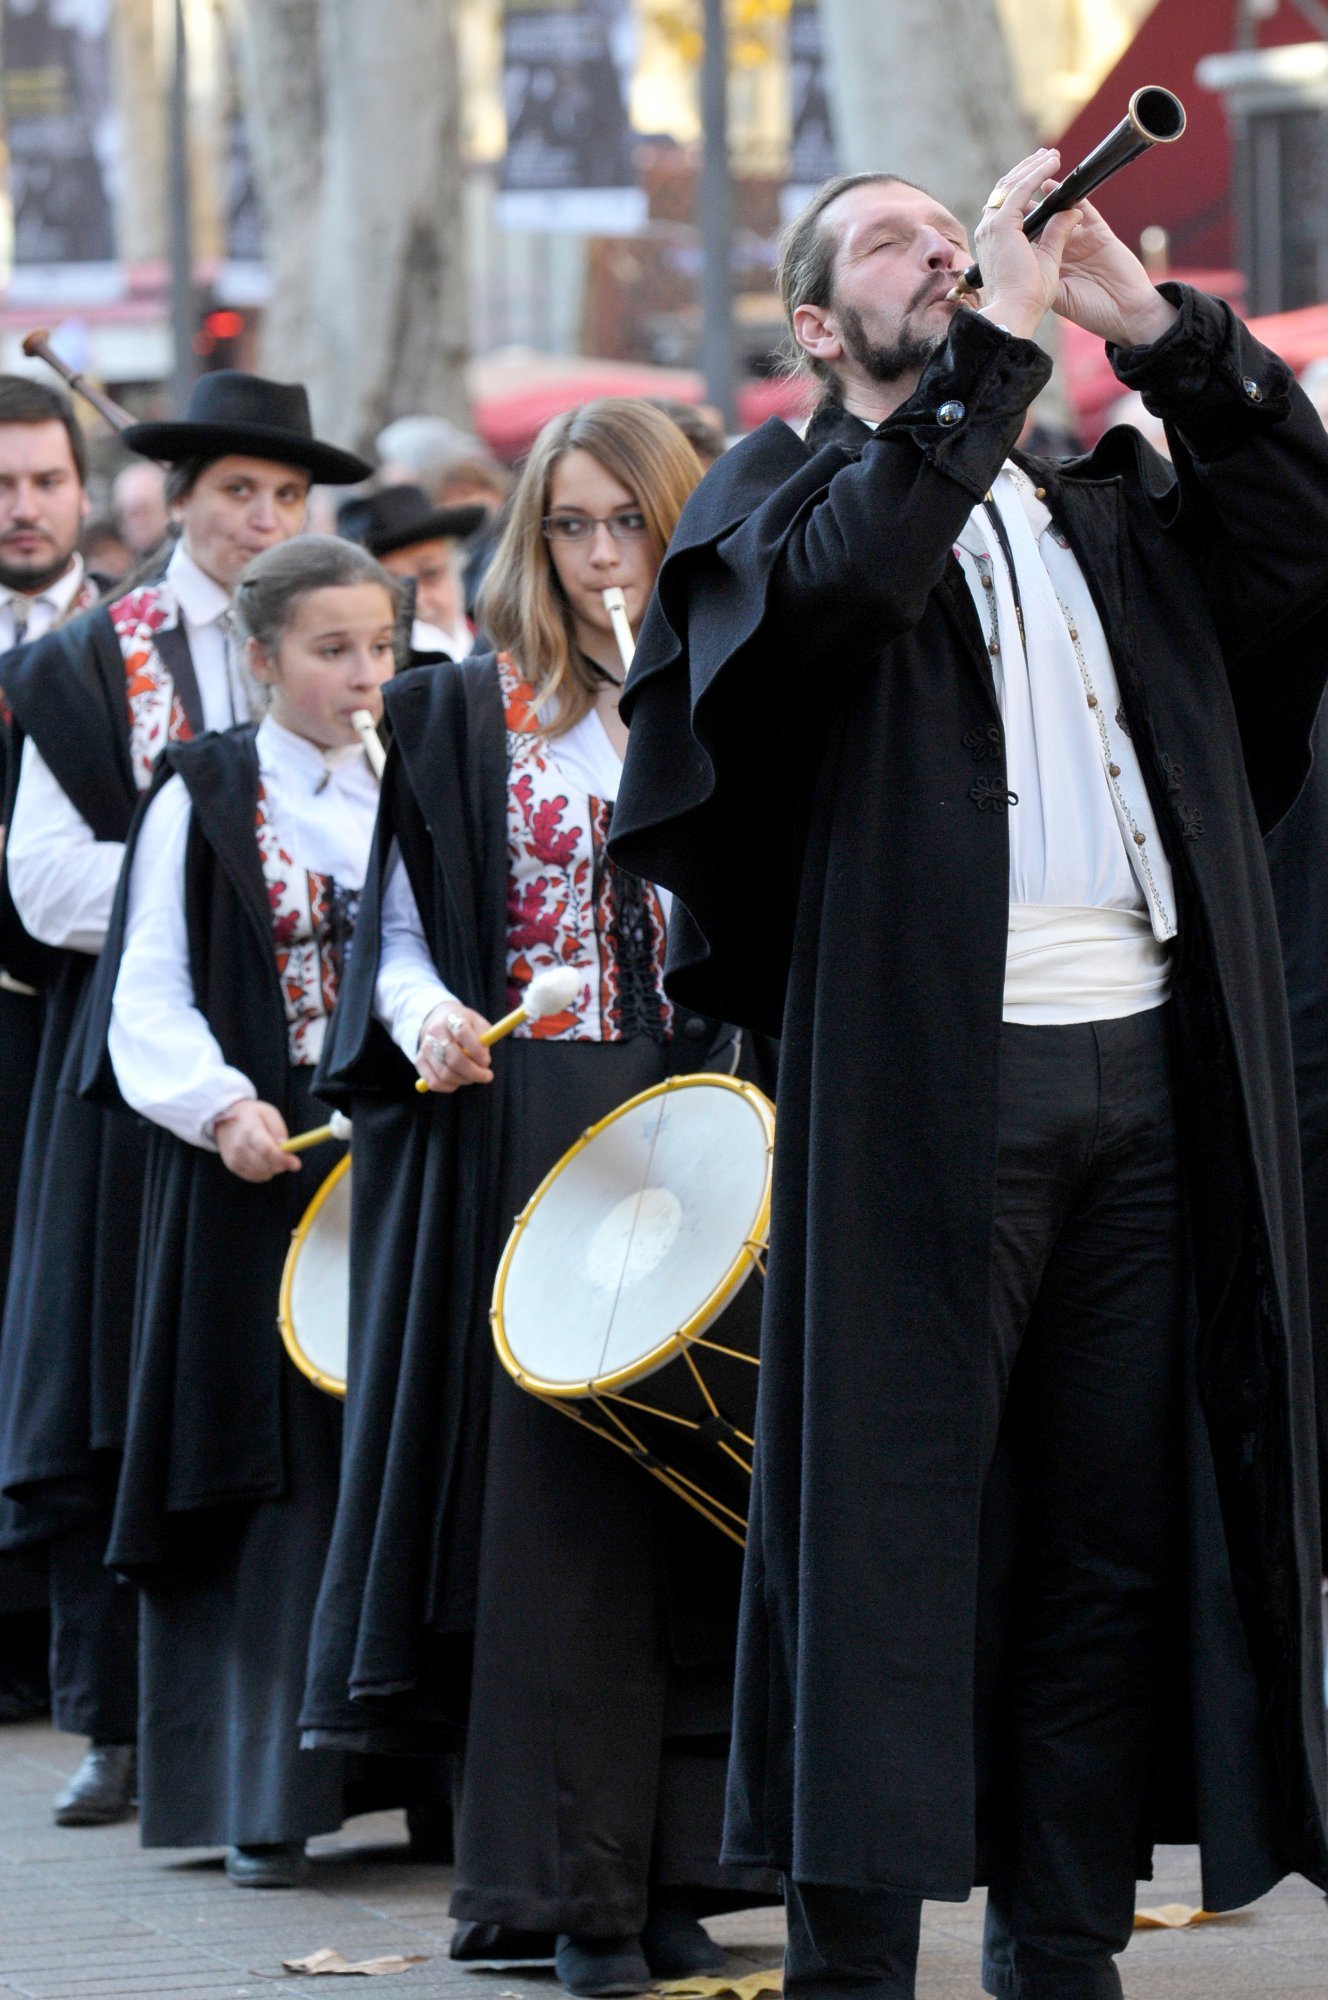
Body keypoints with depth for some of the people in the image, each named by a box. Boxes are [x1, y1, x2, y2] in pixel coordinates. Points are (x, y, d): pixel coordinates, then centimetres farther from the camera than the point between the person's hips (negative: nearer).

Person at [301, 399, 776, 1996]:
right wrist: (423, 1015, -13)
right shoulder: (467, 718, 9)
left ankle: (673, 1868, 4)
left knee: (697, 1489, -1)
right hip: (527, 1139, -1)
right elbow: (400, 932, 7)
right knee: (557, 1496, -5)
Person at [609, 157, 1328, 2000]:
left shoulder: (1102, 504, 21)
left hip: (1145, 1076, 5)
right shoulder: (789, 487, 7)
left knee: (1117, 1532, 6)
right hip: (934, 1082, -5)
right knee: (899, 1522, -6)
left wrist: (1152, 321, 3)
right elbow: (841, 577, -15)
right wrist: (996, 343, -13)